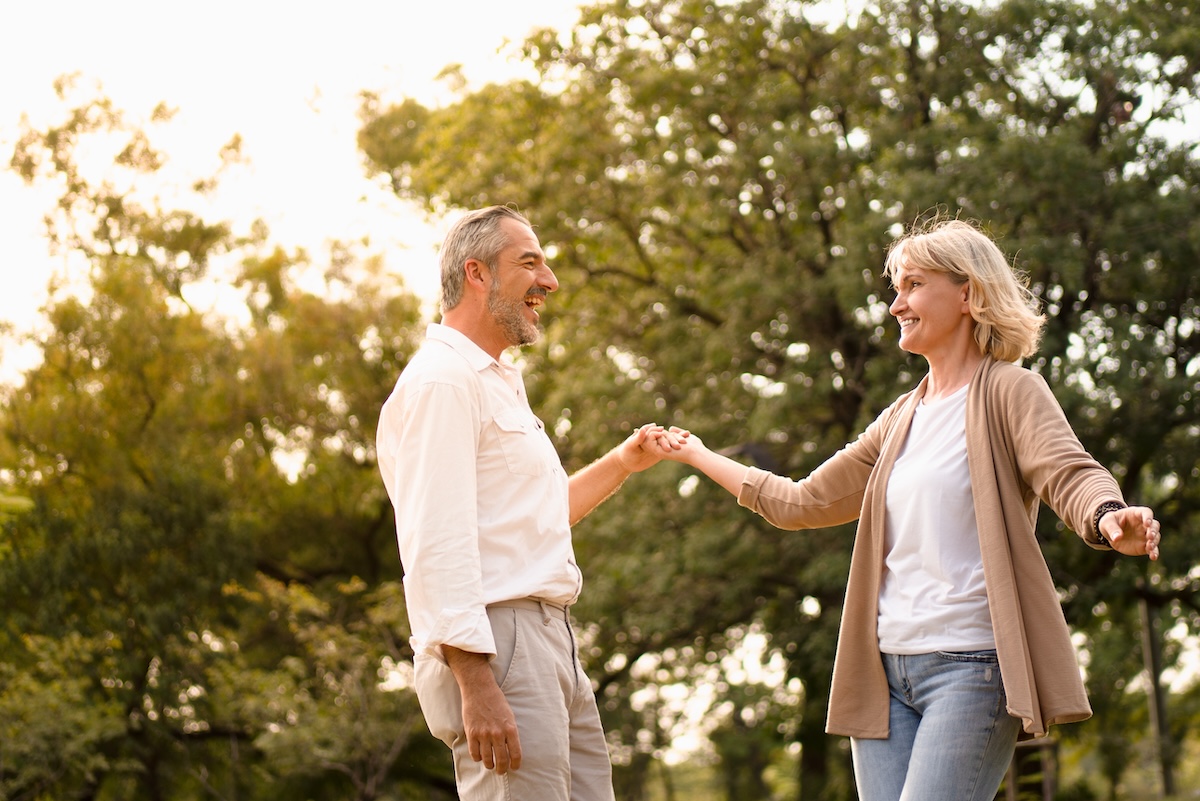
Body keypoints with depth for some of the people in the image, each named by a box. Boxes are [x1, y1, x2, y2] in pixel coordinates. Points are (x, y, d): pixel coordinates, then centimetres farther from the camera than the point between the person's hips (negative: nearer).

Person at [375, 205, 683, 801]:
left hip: (547, 640, 10)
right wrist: (476, 685, -26)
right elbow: (436, 546, -19)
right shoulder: (441, 382, -10)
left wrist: (622, 463, 25)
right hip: (491, 646, -10)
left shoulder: (498, 382, 24)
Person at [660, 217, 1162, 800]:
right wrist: (696, 455, 32)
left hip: (972, 665, -7)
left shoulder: (1010, 391, -1)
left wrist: (1111, 520, -41)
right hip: (887, 669, 7)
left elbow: (1071, 476, -18)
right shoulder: (902, 418, 19)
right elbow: (801, 503, 26)